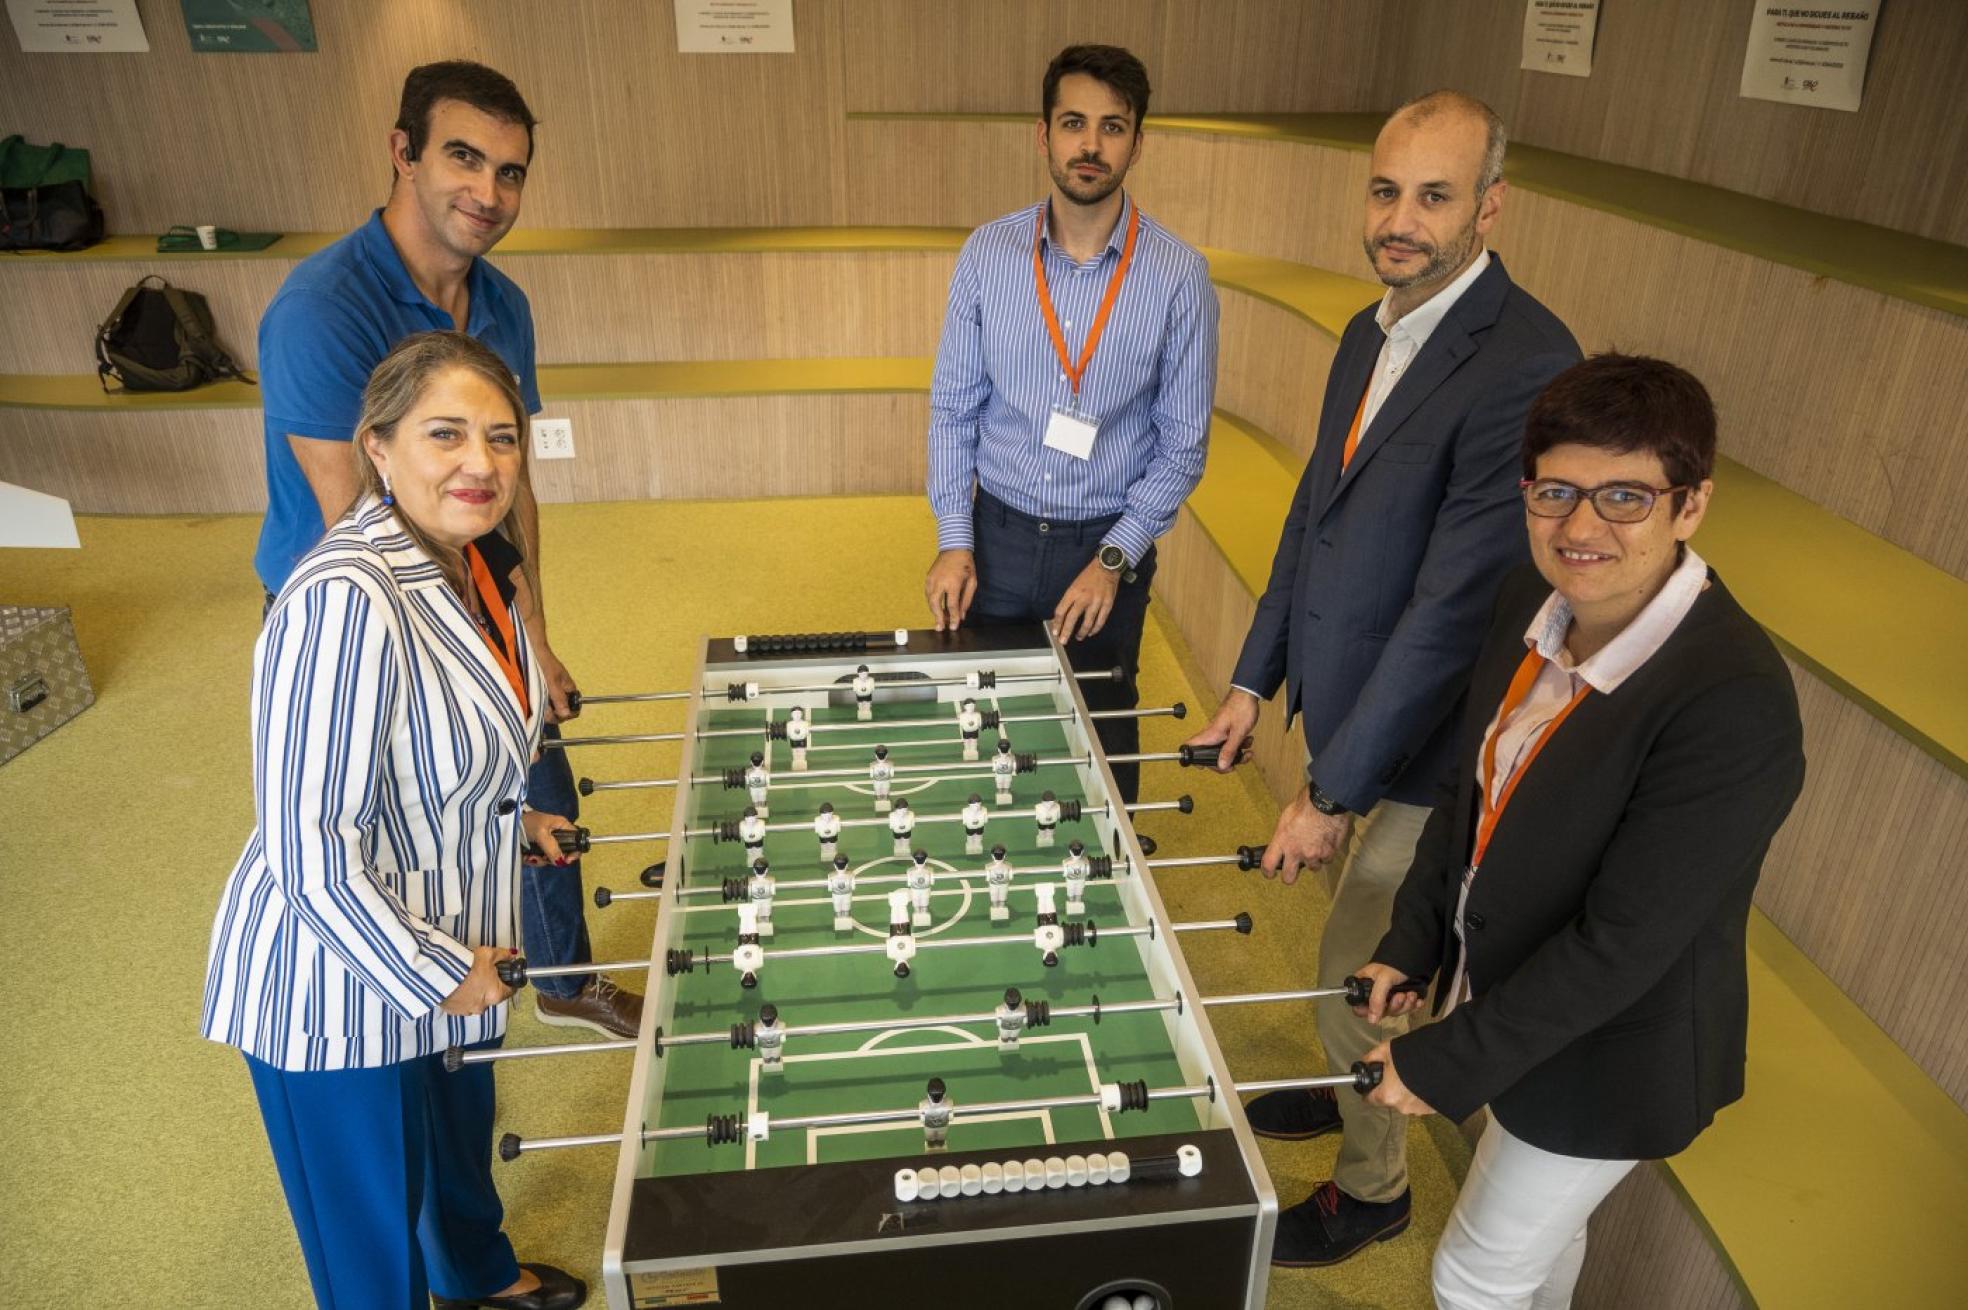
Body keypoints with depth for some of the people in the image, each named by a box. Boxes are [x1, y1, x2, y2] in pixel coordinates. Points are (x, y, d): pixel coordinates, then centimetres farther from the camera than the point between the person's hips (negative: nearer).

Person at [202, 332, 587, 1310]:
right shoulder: (344, 601, -32)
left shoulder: (466, 555, -3)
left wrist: (507, 813, 13)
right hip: (339, 983, -9)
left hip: (446, 945, 9)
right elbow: (311, 850, -28)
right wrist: (435, 975, -19)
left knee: (461, 1138, 33)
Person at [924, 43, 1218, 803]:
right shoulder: (988, 254, -5)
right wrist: (955, 540, -7)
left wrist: (1114, 559, -13)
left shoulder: (1177, 276, -11)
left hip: (1108, 544, -1)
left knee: (1101, 735, 16)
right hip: (997, 533, 2)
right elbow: (953, 407, 0)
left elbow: (1182, 446, -6)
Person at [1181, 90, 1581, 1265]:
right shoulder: (1370, 334, 4)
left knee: (1358, 977, 10)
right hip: (1341, 706, 7)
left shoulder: (1527, 364, -24)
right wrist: (1257, 679, 12)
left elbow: (1456, 605, -26)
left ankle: (1373, 1187, 36)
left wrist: (1338, 793, -22)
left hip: (1420, 746, -7)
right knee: (1365, 954, 26)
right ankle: (1349, 1091, 51)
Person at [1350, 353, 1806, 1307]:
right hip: (1504, 982, 6)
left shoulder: (1736, 704, -32)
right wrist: (1410, 943, 1)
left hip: (1600, 1056, -6)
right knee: (1543, 1232, 32)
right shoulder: (1535, 601, -10)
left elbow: (1624, 941, -28)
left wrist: (1448, 1062, -20)